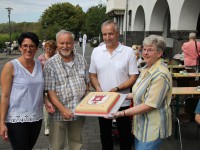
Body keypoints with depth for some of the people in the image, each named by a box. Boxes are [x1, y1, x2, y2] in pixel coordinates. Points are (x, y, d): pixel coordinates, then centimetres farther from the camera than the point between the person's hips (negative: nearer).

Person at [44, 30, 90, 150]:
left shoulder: (81, 60, 4)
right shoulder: (50, 64, -10)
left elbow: (87, 82, 11)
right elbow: (50, 91, -13)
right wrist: (63, 109, -21)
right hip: (59, 112, -3)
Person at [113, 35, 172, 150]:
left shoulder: (160, 75, -24)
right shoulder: (147, 68, 6)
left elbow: (150, 105, -26)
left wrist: (123, 113, -24)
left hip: (152, 128, -9)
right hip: (142, 124, 9)